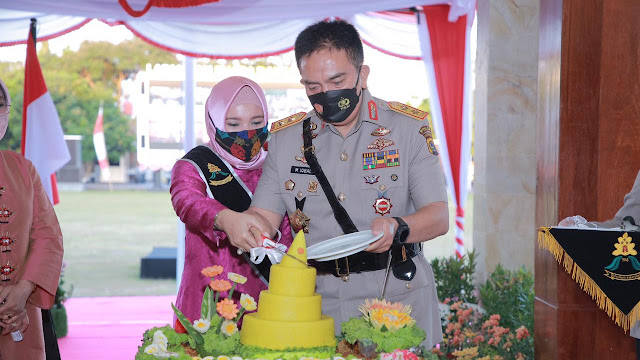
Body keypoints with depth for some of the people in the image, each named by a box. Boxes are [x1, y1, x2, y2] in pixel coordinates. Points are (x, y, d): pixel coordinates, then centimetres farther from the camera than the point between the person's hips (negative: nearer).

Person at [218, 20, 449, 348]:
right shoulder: (285, 138, 8)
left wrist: (397, 228, -25)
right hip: (318, 300, 2)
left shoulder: (408, 127, 0)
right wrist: (235, 223, -19)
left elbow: (439, 217, -4)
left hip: (397, 295, -1)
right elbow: (264, 219, 4)